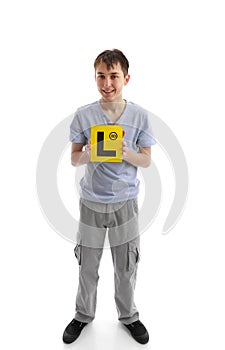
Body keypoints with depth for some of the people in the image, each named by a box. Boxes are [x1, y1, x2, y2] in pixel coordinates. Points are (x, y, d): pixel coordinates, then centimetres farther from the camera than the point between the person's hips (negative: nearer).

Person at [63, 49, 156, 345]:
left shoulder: (140, 115, -5)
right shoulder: (83, 115, -6)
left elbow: (146, 160, 0)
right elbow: (74, 159, 0)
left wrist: (125, 153, -21)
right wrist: (90, 152, -22)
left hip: (125, 202, 1)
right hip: (91, 202, 0)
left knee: (127, 267, 15)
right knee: (88, 266, 15)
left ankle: (128, 315, 41)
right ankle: (83, 315, 41)